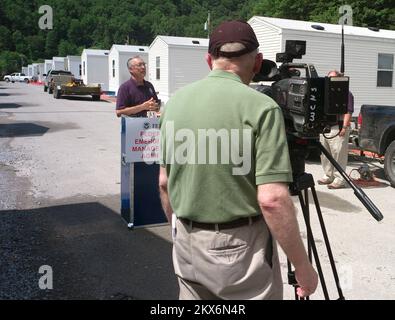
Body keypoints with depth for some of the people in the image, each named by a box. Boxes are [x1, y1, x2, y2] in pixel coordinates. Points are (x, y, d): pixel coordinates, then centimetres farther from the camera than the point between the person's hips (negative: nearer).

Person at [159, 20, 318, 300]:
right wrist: (302, 265, -11)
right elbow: (272, 199, -23)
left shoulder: (176, 101, 1)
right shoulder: (261, 107, -17)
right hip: (240, 246, -5)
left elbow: (164, 183, 8)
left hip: (187, 245, 6)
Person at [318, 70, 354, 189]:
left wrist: (344, 127, -18)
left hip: (338, 128, -8)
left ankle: (339, 179, -3)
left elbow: (348, 112, -10)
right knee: (324, 153, 11)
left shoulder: (346, 94, -3)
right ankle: (328, 176, 22)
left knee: (338, 154, -7)